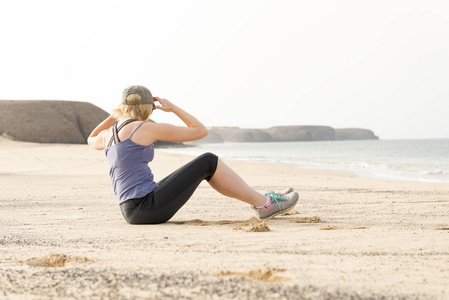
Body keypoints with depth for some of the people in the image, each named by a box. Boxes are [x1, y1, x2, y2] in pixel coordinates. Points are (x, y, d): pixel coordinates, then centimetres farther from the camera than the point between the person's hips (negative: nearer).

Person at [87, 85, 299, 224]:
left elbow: (92, 141, 41)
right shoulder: (147, 129, -9)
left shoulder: (109, 134, 12)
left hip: (132, 211, 9)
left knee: (204, 168, 18)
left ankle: (260, 200, 25)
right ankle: (264, 204, 8)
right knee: (209, 161, 1)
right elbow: (200, 131, -1)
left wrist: (115, 114, 36)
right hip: (148, 207, -9)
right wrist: (172, 108, 10)